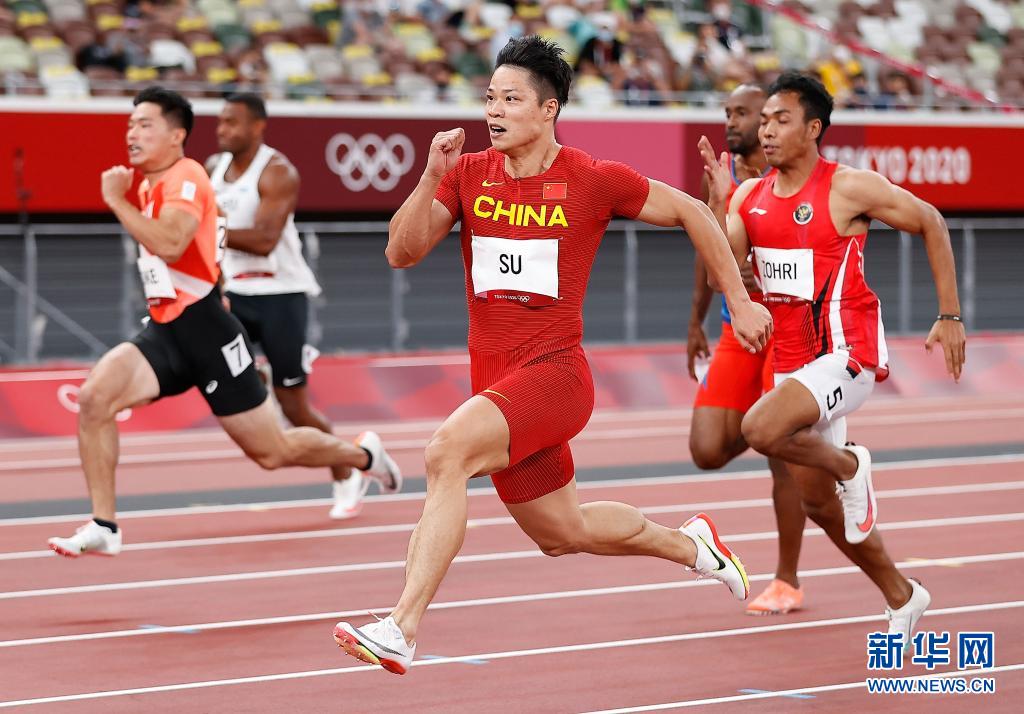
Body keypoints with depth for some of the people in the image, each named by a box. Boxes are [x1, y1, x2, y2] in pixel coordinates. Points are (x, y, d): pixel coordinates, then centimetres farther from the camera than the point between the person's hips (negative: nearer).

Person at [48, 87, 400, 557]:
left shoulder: (185, 177, -14)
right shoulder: (149, 184, 13)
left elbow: (170, 244, -33)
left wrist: (116, 200, -26)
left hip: (206, 333, -8)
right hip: (165, 332, 8)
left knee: (273, 453, 3)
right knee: (94, 397, -19)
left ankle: (362, 455, 31)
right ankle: (103, 527, -14)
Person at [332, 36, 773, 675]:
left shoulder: (595, 180, -6)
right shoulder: (468, 174, 5)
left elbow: (692, 213, 6)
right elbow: (403, 253, -2)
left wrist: (739, 303, 7)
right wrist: (432, 179, -17)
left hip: (554, 372, -6)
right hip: (493, 377, 6)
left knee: (448, 451, -31)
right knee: (562, 534, 18)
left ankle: (402, 629, -34)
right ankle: (687, 544, 46)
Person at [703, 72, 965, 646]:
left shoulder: (849, 188, -12)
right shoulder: (752, 196, 5)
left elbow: (931, 224, -3)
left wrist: (951, 317, -4)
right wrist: (718, 199, -15)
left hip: (847, 355, -7)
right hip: (793, 358, 7)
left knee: (761, 429, -31)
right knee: (818, 501, 13)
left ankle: (850, 466, -1)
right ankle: (902, 599, 32)